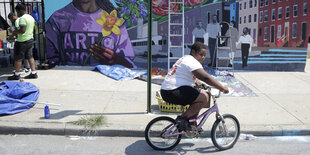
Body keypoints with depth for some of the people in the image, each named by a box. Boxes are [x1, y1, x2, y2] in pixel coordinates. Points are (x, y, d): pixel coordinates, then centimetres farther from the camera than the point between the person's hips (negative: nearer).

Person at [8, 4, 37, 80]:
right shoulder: (31, 17, 12)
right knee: (30, 57, 12)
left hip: (22, 41, -9)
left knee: (18, 58, 2)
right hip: (30, 39, 9)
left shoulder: (22, 18, -17)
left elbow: (22, 30, -26)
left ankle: (16, 75, 10)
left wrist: (16, 32, -8)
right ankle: (33, 73, 11)